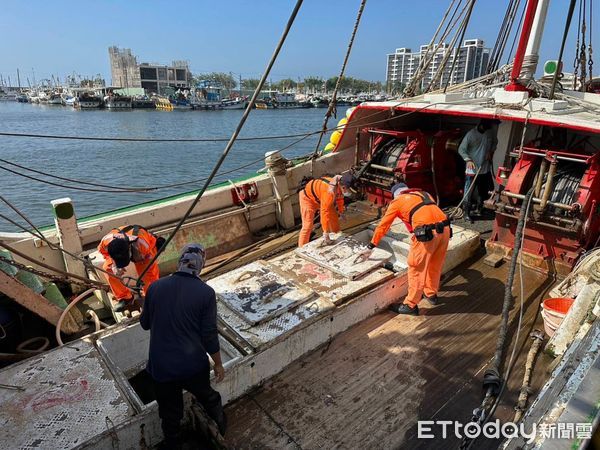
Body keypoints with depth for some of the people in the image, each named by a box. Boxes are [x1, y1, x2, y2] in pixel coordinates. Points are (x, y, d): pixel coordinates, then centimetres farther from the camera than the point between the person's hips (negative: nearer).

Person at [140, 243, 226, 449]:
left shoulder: (155, 287, -8)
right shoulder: (206, 293, -16)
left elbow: (144, 323, 7)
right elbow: (209, 335, -12)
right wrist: (218, 364, 2)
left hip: (161, 367, 1)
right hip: (194, 366, -1)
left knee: (170, 416, 22)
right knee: (207, 397, 29)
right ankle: (222, 425, 54)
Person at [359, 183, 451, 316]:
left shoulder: (397, 201, 14)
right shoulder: (424, 194, 29)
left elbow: (382, 226, 16)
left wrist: (370, 247, 23)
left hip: (427, 233, -6)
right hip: (445, 229, 6)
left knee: (416, 268, 7)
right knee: (435, 265, 23)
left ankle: (411, 305, 17)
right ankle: (431, 294, 42)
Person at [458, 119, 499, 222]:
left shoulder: (491, 132, 1)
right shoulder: (471, 134, -14)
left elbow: (495, 142, 21)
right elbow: (461, 149, -10)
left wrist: (490, 151, 3)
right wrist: (468, 160, -23)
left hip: (486, 168, 6)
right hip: (473, 169, -5)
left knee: (483, 191, 15)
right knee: (469, 192, -6)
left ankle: (478, 208, 33)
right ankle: (467, 213, 2)